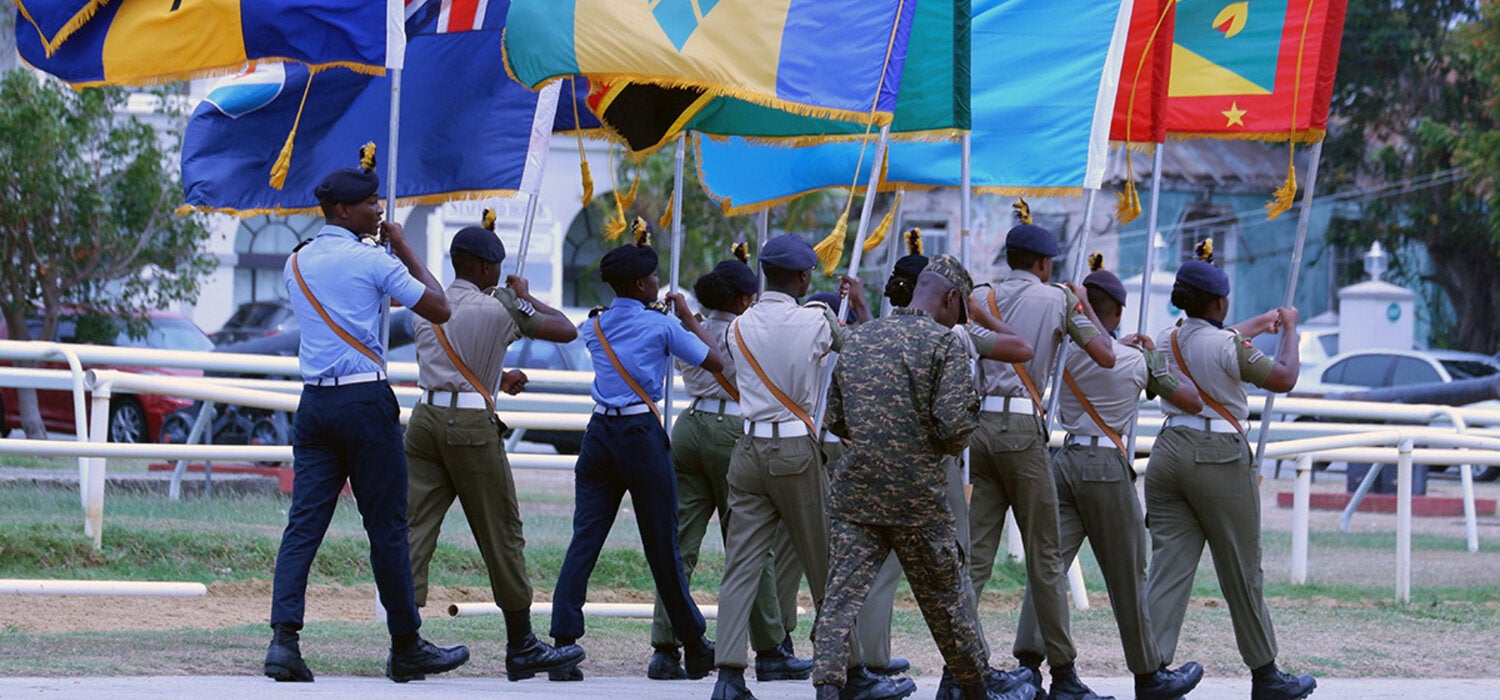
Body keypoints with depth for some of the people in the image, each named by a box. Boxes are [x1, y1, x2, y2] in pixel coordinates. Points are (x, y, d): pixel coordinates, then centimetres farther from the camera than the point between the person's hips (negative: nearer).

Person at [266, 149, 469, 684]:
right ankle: (406, 648, 10)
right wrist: (405, 248, 8)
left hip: (314, 400, 6)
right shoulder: (373, 260, -7)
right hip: (365, 399, -6)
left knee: (304, 521, 0)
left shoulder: (298, 263, 12)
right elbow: (438, 309, -2)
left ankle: (284, 638, -14)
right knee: (387, 525, 2)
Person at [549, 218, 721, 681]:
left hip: (600, 432, 4)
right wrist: (688, 317, 16)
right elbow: (715, 362, 5)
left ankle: (563, 642, -13)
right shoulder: (660, 327, -4)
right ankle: (694, 648, 17)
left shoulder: (595, 327, 10)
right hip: (641, 433, -4)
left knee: (584, 538, -1)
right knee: (662, 544, 5)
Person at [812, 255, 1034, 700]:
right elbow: (954, 426, -16)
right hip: (917, 496, -4)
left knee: (841, 596, -2)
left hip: (854, 492, 4)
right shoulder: (944, 342, -7)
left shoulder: (858, 339, 11)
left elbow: (835, 420, 15)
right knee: (945, 601, 11)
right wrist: (950, 446, 6)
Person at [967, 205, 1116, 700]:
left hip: (977, 424, 4)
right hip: (1022, 427, -4)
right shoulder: (1058, 299, 3)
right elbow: (1106, 357, 0)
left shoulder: (979, 299, 12)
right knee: (1044, 556, 2)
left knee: (975, 554, 3)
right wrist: (1085, 307, 13)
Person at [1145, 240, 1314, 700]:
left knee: (1167, 569, 1)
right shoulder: (1229, 347, -11)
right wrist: (1289, 329, 15)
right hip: (1219, 456, -5)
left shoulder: (1167, 342, 9)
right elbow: (1284, 378, 0)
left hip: (1168, 451, 6)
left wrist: (1257, 325, 43)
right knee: (1241, 574, 6)